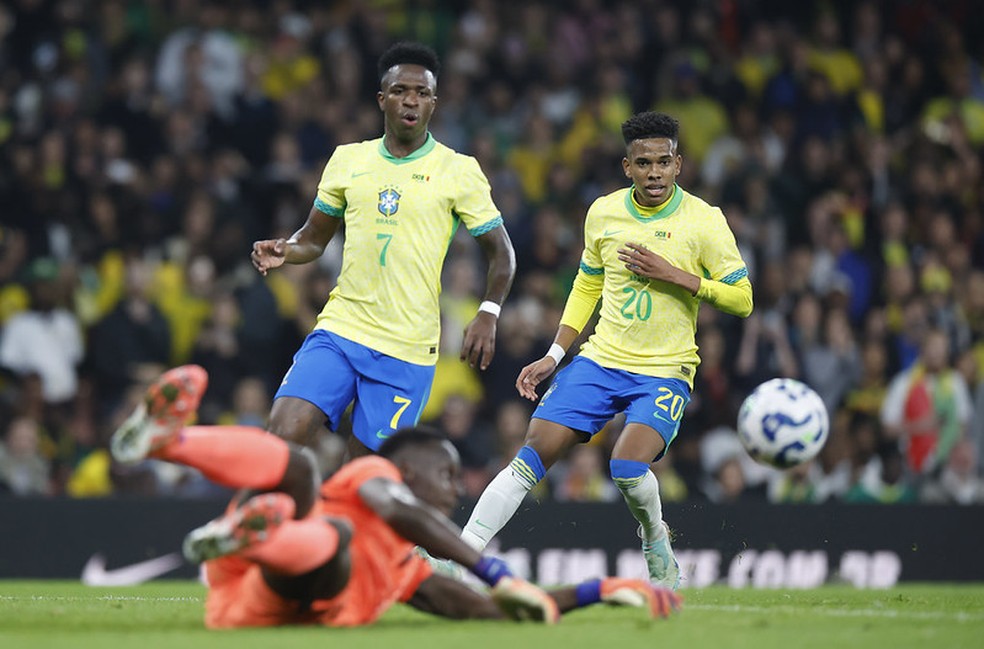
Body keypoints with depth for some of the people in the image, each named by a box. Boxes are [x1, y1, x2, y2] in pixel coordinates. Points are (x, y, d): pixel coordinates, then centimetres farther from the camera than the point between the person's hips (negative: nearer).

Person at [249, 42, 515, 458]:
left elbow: (500, 254, 5)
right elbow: (314, 238, 19)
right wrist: (284, 251, -4)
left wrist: (488, 314, -12)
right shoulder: (347, 160, 10)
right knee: (284, 436, -16)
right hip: (339, 330, 2)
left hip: (407, 350, -2)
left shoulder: (459, 171, 1)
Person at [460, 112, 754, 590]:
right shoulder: (603, 213, 4)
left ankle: (657, 544, 5)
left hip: (665, 371, -3)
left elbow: (742, 300, -6)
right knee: (532, 454, -10)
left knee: (628, 465, -25)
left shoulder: (703, 220, -8)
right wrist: (554, 355, 12)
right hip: (601, 358, 4)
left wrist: (673, 275, -17)